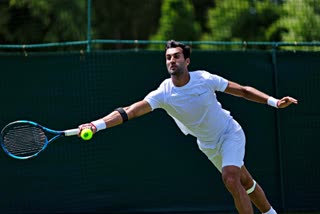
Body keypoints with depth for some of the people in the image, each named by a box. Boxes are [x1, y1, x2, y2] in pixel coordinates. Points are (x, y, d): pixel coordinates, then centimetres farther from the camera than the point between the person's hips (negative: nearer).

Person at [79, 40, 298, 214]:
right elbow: (130, 111, -32)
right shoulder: (163, 94, -21)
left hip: (230, 133, -3)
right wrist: (97, 124, -46)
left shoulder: (204, 79, -22)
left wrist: (274, 102, -16)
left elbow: (242, 90, -9)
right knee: (245, 182, 15)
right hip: (209, 144, 3)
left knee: (231, 179, -24)